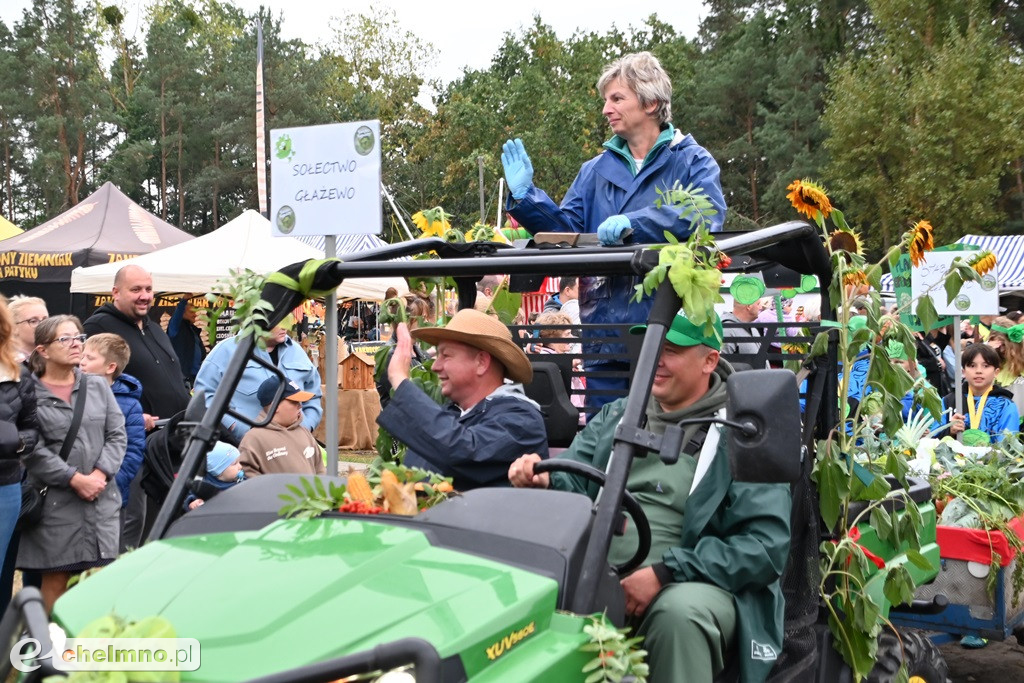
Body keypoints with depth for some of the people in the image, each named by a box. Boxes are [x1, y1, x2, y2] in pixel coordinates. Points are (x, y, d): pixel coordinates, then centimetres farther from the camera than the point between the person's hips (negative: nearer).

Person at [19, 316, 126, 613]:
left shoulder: (98, 386, 11)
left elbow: (117, 435, 6)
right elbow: (33, 450, -11)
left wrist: (101, 473, -9)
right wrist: (75, 479, -15)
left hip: (102, 499, 4)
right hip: (54, 502, -4)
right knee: (55, 579, 2)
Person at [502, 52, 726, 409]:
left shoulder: (692, 161, 2)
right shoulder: (597, 170, 17)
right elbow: (567, 230, 10)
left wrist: (635, 222, -28)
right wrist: (525, 196, -4)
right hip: (605, 327, 5)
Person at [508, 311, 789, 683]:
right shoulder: (616, 416, 17)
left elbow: (767, 545, -8)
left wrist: (664, 573, -18)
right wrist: (543, 481, -17)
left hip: (694, 583, -3)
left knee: (679, 612, -37)